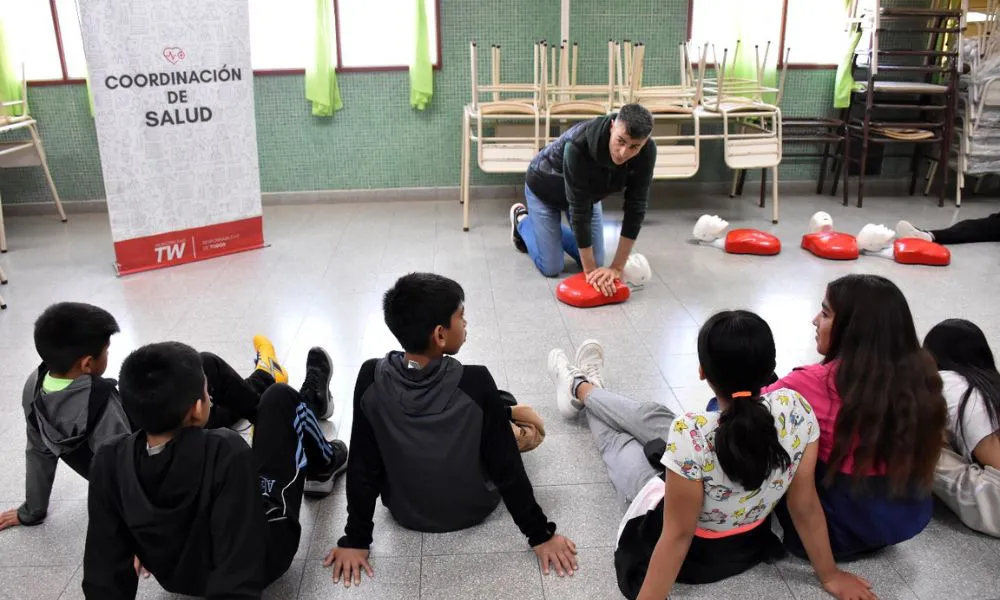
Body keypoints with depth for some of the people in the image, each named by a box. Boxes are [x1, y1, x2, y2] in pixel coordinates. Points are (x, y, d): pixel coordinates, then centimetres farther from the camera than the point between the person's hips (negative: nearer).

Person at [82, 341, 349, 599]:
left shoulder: (108, 463, -26)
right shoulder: (226, 453, -39)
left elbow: (104, 570, -17)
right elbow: (238, 575, -40)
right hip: (259, 557, -4)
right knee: (280, 398, 4)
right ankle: (324, 463, 36)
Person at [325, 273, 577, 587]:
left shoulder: (371, 379, -24)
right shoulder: (475, 383, -31)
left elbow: (362, 468, -15)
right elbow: (507, 467, -23)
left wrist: (355, 540, -2)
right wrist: (540, 534, -9)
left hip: (405, 513, 3)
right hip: (473, 510, -2)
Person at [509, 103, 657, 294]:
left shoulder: (647, 152, -30)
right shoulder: (578, 145, -44)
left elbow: (635, 208, -25)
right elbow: (579, 209, -38)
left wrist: (617, 267, -27)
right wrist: (590, 269, -33)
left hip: (588, 191, 5)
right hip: (545, 188, -5)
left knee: (595, 262, 2)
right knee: (551, 267, -6)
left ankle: (551, 230, 28)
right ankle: (522, 219, 22)